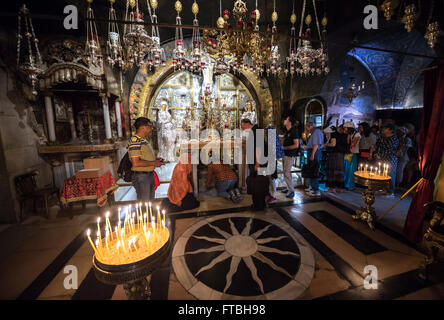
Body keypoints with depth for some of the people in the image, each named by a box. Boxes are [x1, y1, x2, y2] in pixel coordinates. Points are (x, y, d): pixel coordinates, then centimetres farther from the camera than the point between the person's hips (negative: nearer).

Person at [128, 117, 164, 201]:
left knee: (150, 200, 21)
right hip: (141, 176, -10)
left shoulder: (144, 140, 14)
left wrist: (155, 160, 7)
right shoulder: (134, 141, -18)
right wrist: (153, 163, -17)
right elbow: (136, 163, -25)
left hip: (150, 175, 10)